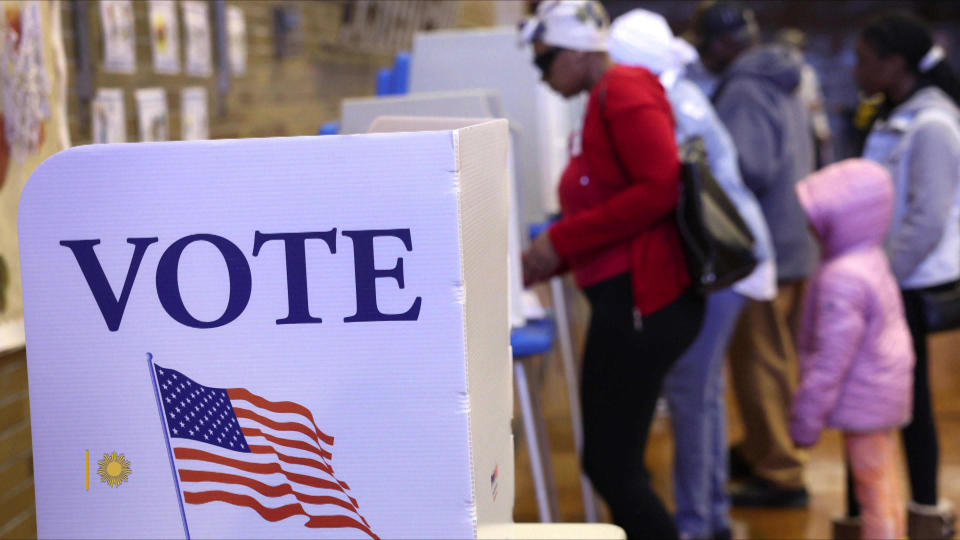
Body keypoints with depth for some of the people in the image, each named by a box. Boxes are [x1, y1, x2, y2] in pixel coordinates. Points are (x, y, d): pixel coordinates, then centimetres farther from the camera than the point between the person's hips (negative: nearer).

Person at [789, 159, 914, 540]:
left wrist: (807, 418, -17)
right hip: (886, 392, 10)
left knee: (874, 488, -1)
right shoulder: (872, 259, 5)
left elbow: (831, 358, -25)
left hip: (863, 404, -10)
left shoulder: (842, 279, -27)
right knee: (887, 487, 21)